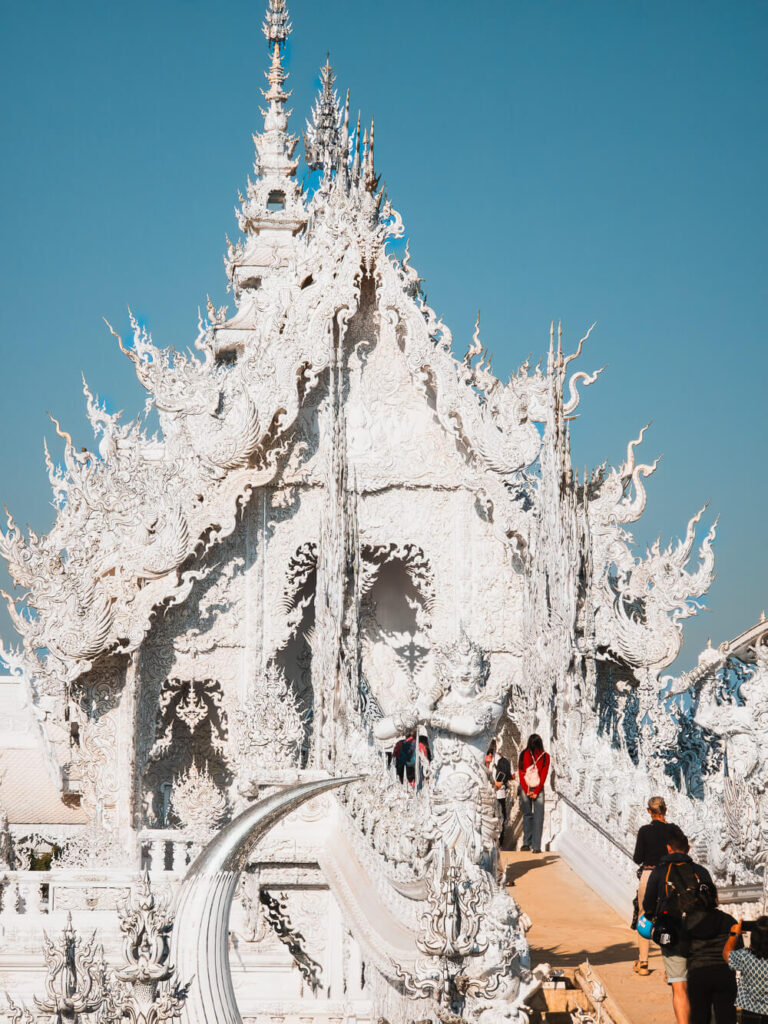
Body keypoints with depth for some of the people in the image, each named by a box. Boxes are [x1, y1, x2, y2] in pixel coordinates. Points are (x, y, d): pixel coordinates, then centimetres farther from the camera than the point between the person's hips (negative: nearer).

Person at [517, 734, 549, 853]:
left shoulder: (523, 755, -1)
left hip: (525, 788, 1)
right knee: (538, 816, 2)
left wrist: (526, 790, -4)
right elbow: (544, 775, -6)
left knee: (527, 814, 15)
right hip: (538, 788, -1)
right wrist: (536, 792, -5)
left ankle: (526, 843, 10)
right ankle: (536, 846, -4)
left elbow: (521, 774, -3)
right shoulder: (545, 756, -3)